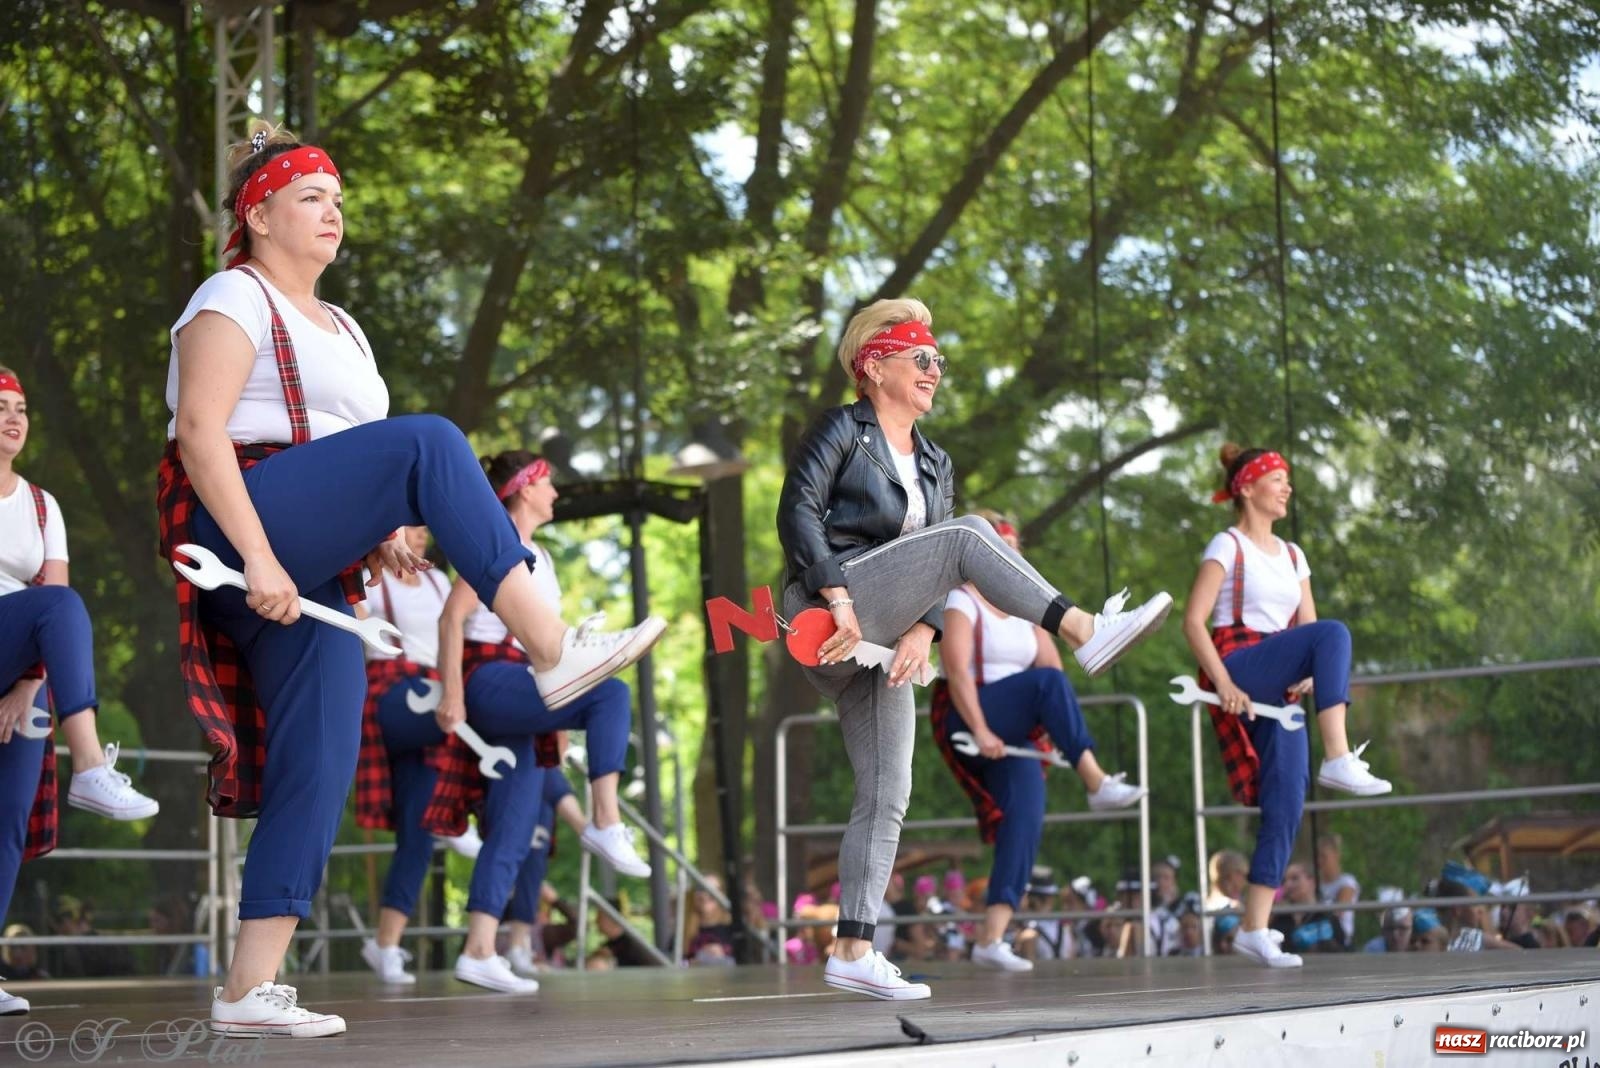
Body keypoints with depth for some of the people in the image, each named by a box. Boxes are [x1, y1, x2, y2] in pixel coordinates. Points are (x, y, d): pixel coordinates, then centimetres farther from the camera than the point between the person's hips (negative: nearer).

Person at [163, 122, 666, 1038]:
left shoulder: (340, 329, 28)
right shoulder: (235, 300, 2)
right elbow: (198, 431, -12)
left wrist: (382, 533, 7)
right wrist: (259, 559, -22)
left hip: (315, 575, 8)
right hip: (240, 531, -8)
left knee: (320, 771, -4)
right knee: (428, 441, -26)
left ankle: (250, 989, -4)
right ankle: (555, 650, -33)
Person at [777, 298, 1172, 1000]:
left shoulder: (933, 464, 22)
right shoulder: (842, 430, 3)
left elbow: (940, 572, 14)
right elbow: (798, 513, -11)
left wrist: (922, 630, -7)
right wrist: (839, 600, -23)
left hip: (877, 642, 7)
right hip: (826, 613, -7)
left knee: (887, 795, -1)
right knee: (968, 535, -23)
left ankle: (852, 954, -1)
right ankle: (1087, 633, -34)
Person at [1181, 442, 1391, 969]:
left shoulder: (1291, 556, 21)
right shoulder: (1227, 546, 0)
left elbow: (1305, 628, 18)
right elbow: (1193, 621, -9)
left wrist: (1307, 676, -4)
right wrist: (1224, 683, -20)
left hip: (1279, 690, 7)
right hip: (1237, 669, -7)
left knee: (1287, 801, -5)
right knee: (1334, 633, -28)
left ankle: (1254, 928, -2)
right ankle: (1339, 761, -35)